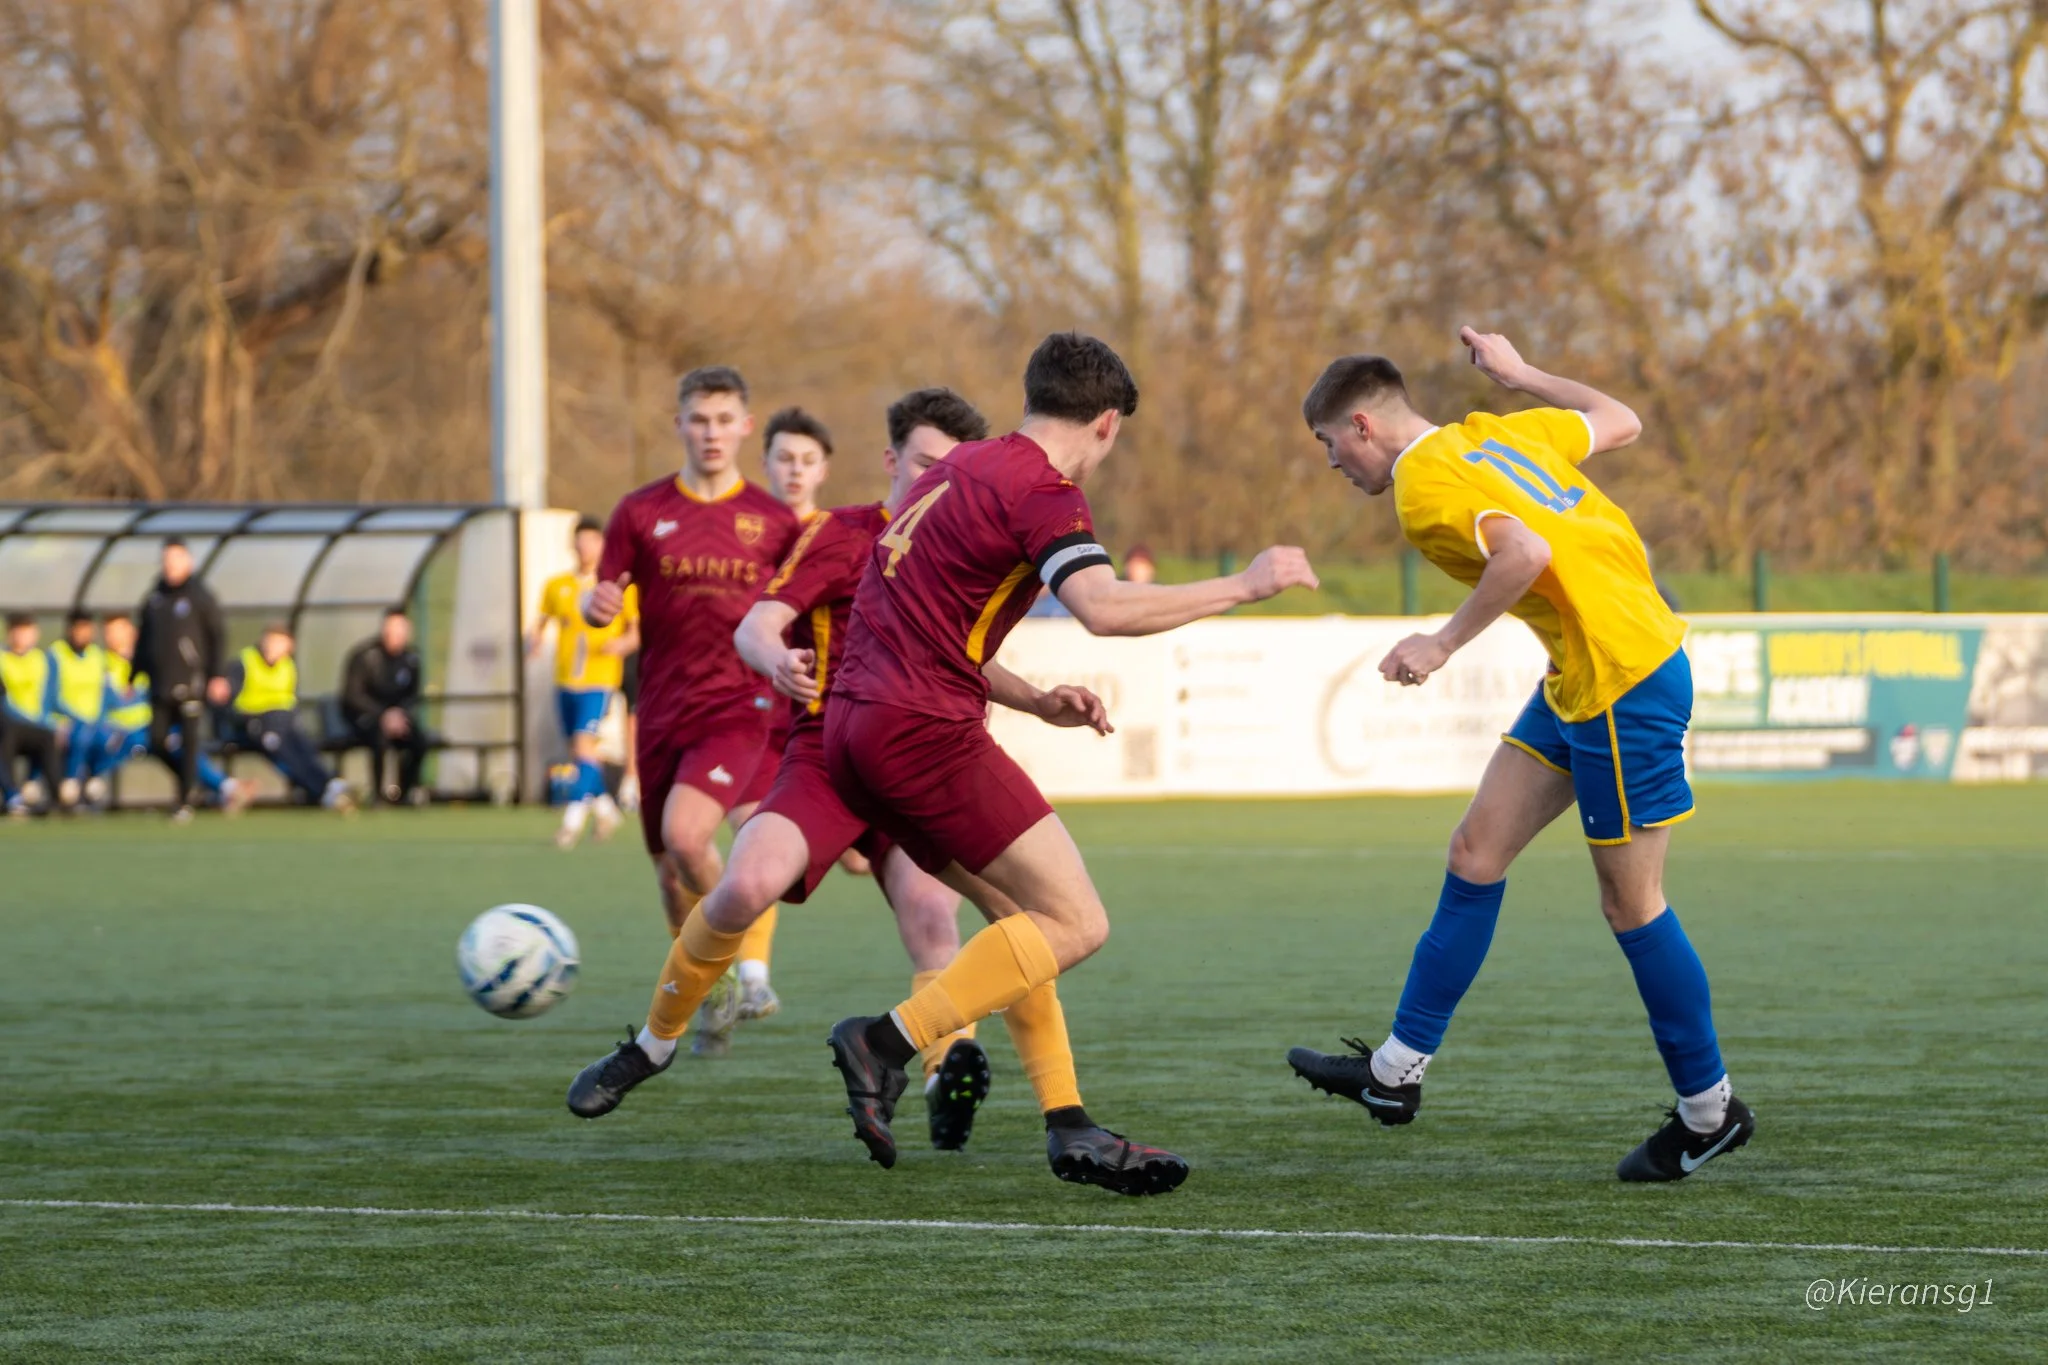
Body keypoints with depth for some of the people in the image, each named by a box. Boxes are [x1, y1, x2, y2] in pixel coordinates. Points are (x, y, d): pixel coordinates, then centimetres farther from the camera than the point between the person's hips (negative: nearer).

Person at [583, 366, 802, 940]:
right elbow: (601, 602, 8)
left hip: (737, 708, -3)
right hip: (661, 713, 3)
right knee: (669, 871, 9)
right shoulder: (641, 511, 5)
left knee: (685, 834, -26)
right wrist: (597, 604, -16)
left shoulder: (775, 521, 3)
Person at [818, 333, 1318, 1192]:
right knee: (1076, 924, -9)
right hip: (925, 733, -10)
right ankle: (888, 1042, -15)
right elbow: (1103, 607, -24)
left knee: (1021, 914, 15)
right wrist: (1244, 587, -16)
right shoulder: (1040, 488, -8)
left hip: (856, 729, 10)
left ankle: (1067, 1126, 8)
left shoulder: (961, 471, 21)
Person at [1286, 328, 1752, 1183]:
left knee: (1630, 904, 0)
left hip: (1625, 682, -10)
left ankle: (1709, 1113, 13)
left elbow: (1525, 552, -30)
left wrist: (1443, 645, -20)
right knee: (1476, 853, 9)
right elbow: (1619, 422, 21)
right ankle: (1397, 1071, 12)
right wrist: (1518, 376, 30)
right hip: (1580, 683, 10)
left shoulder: (1423, 488, -14)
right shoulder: (1494, 434, 11)